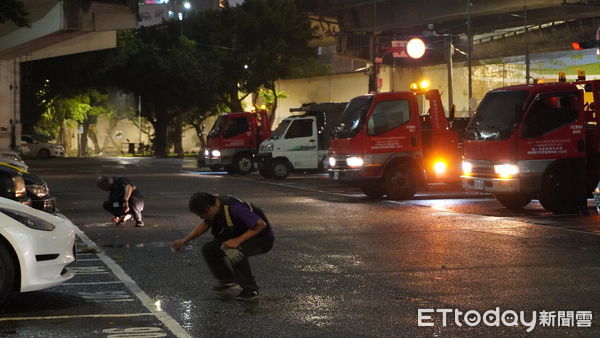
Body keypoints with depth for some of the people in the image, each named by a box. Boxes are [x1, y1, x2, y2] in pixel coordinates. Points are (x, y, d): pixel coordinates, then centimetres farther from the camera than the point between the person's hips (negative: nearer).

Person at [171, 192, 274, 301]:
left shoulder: (235, 208, -34)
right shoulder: (216, 208, -7)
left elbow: (261, 224, -31)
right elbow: (205, 224, 13)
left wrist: (239, 239, -34)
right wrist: (185, 240, 6)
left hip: (261, 239, -8)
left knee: (233, 252, -34)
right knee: (208, 250, -3)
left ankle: (251, 289, -15)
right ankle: (228, 280, 16)